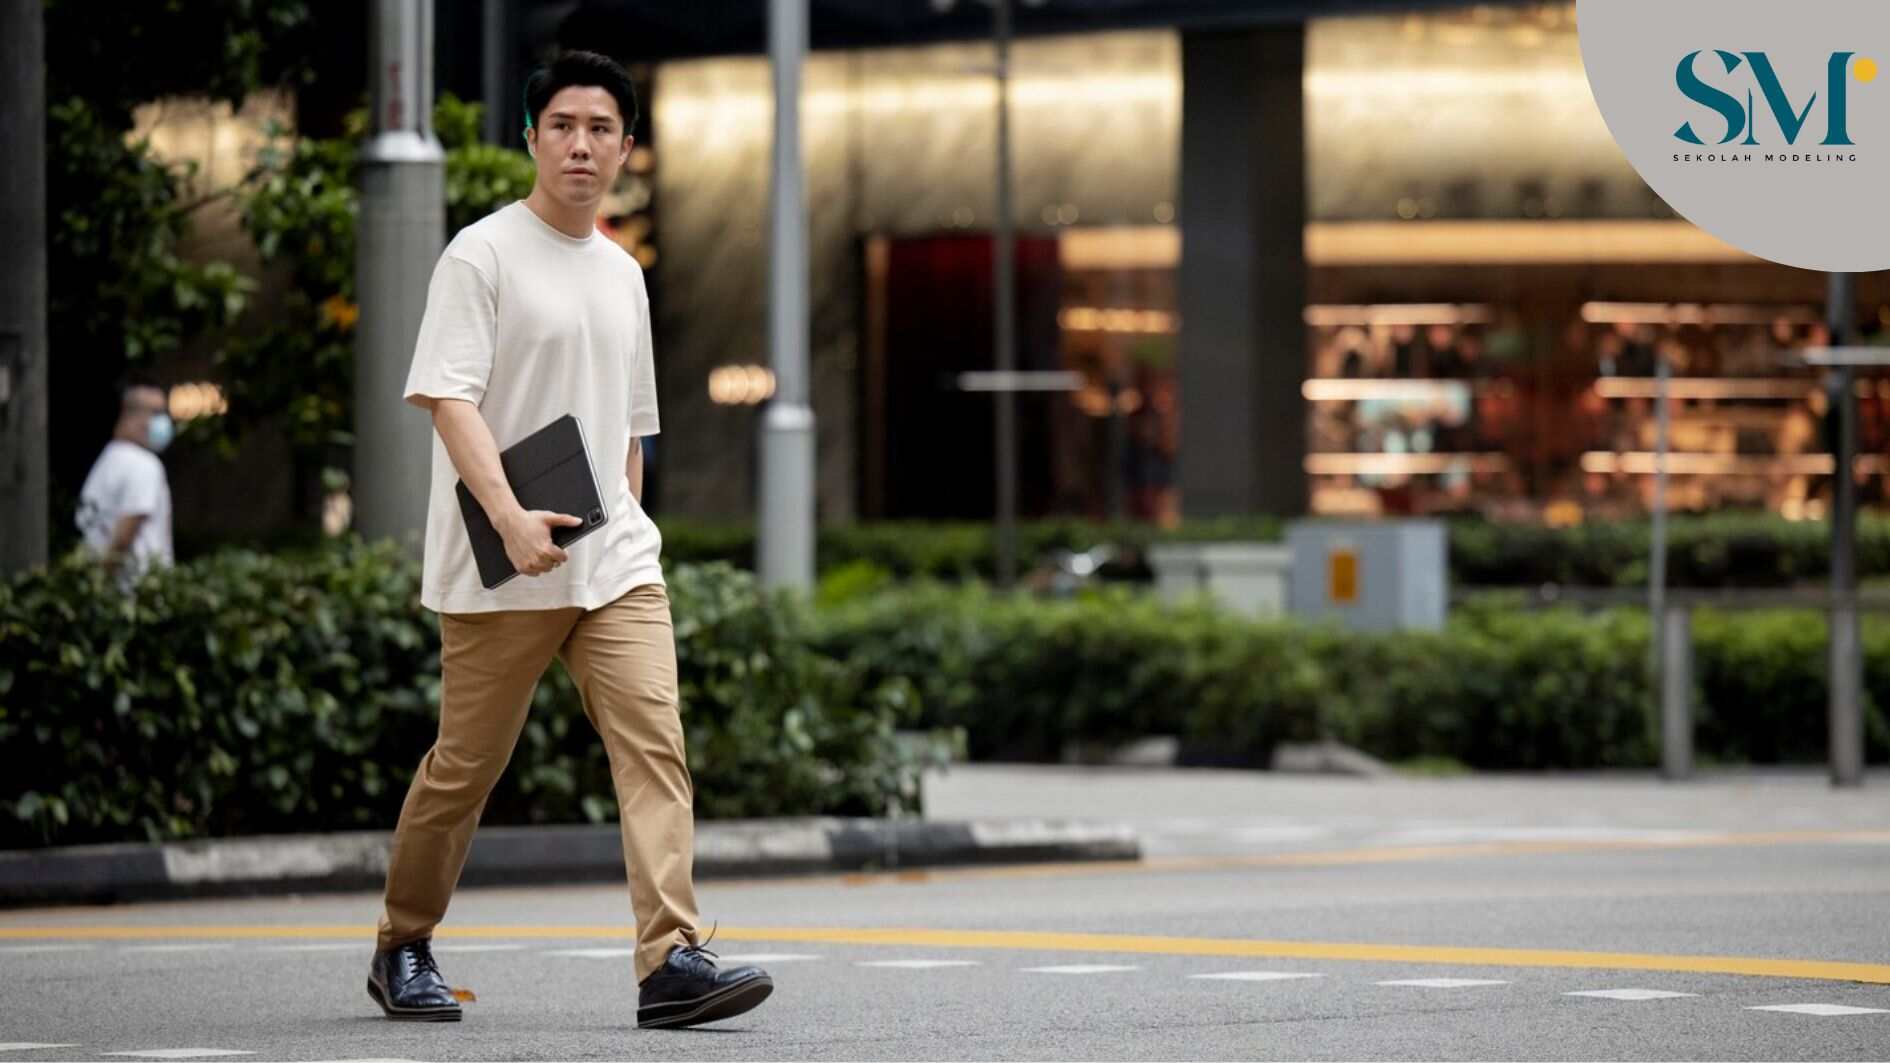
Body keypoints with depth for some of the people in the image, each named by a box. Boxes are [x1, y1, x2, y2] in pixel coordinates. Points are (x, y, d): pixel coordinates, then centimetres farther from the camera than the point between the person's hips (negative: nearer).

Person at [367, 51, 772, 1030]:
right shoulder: (483, 255, -5)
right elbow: (446, 397, -15)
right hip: (499, 572, -5)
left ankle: (670, 960, -19)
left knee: (655, 745, -11)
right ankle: (402, 949, 24)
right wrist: (511, 517, -27)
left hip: (616, 562, 5)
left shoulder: (622, 274, 17)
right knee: (466, 764, 4)